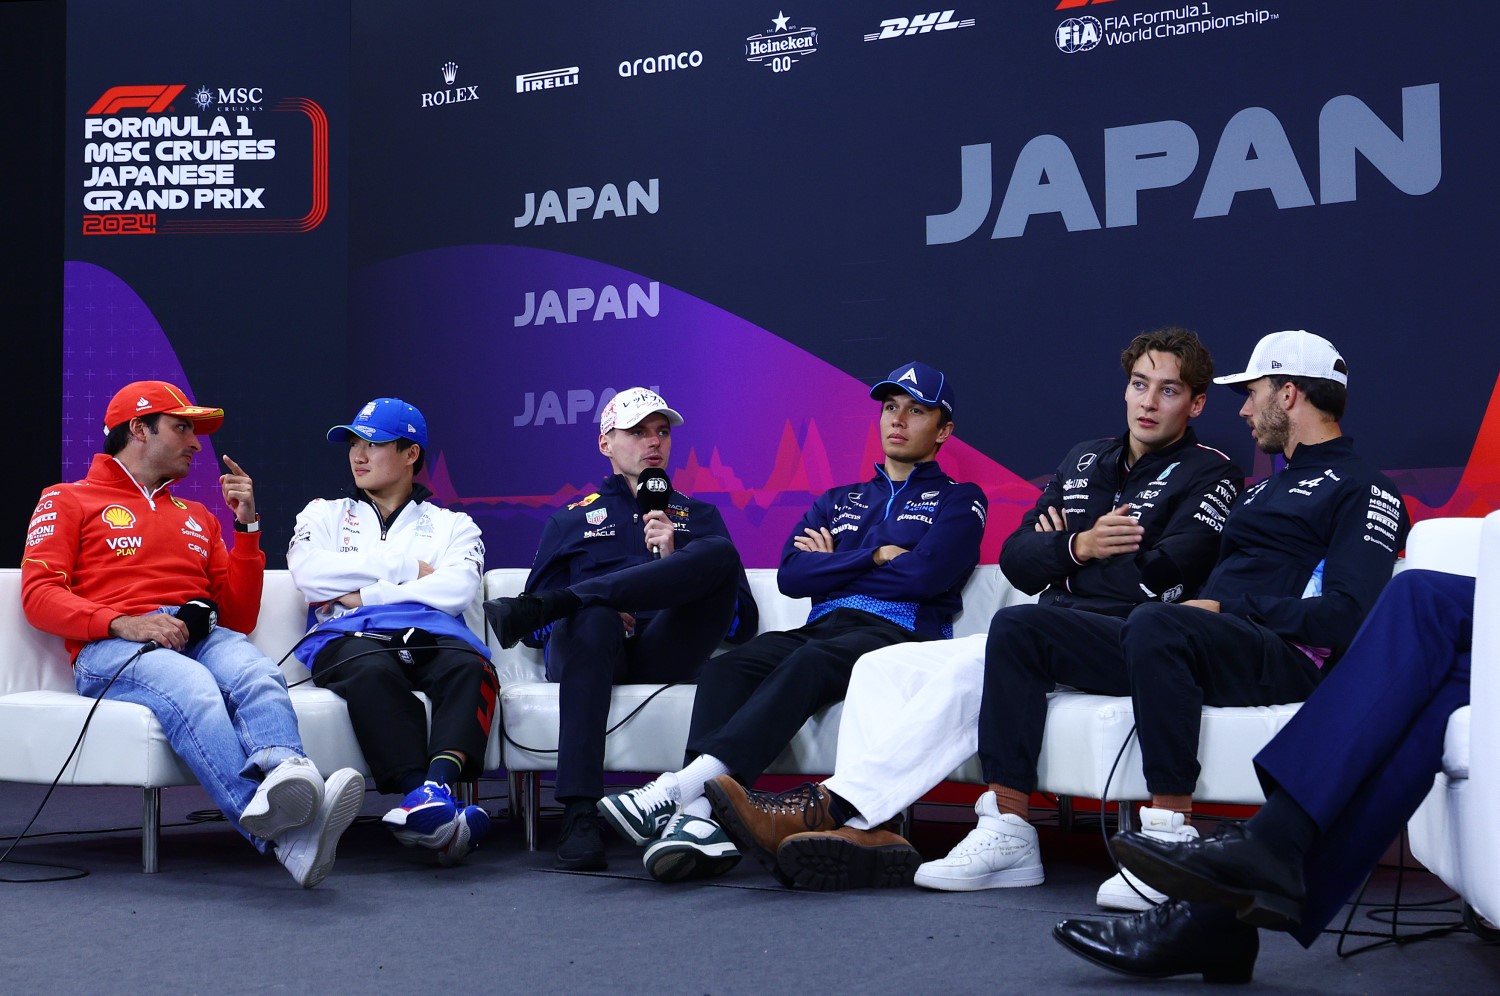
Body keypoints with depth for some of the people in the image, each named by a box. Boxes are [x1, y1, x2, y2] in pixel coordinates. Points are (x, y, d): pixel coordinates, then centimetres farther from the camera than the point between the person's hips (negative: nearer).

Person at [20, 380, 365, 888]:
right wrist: (120, 623, -13)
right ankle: (283, 834, -64)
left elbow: (239, 618, 26)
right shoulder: (67, 500, 22)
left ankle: (285, 776, -65)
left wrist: (247, 527, 17)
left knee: (256, 673, -34)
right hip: (113, 650, -4)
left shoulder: (198, 517, 34)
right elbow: (39, 595, 5)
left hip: (202, 638, 5)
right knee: (194, 691, -39)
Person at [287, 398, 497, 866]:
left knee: (471, 668, -37)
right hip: (349, 638, 0)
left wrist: (366, 593, -2)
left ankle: (434, 789, -59)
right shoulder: (324, 514, 29)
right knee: (373, 673, -39)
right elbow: (309, 572, 5)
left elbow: (459, 587, 3)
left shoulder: (452, 524, 25)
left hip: (432, 636, 1)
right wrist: (407, 567, 5)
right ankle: (427, 801, -55)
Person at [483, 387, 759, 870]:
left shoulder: (700, 517, 29)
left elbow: (742, 622, 15)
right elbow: (535, 631, 17)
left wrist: (676, 560, 1)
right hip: (591, 649, 0)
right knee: (594, 618, -39)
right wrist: (602, 610, -4)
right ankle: (579, 817, -48)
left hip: (666, 653, 1)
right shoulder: (571, 519, 28)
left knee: (721, 553, -27)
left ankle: (538, 606, -34)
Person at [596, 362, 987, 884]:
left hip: (900, 635, -5)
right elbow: (791, 575, 13)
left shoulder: (959, 500, 16)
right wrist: (875, 557, 4)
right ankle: (699, 819, -46)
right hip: (821, 627, 5)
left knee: (808, 663, -37)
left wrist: (835, 564, 7)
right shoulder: (837, 502, 31)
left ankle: (682, 786, -51)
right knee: (727, 668, -27)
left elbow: (924, 575, -5)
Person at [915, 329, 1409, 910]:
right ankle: (1008, 833, -12)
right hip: (1206, 646, 9)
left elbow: (1348, 617, -13)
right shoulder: (1268, 486, 31)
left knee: (1156, 625, -41)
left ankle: (1171, 836, -35)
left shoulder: (1363, 490, 2)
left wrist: (1228, 609, -11)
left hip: (1281, 658, -9)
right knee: (1016, 628, -3)